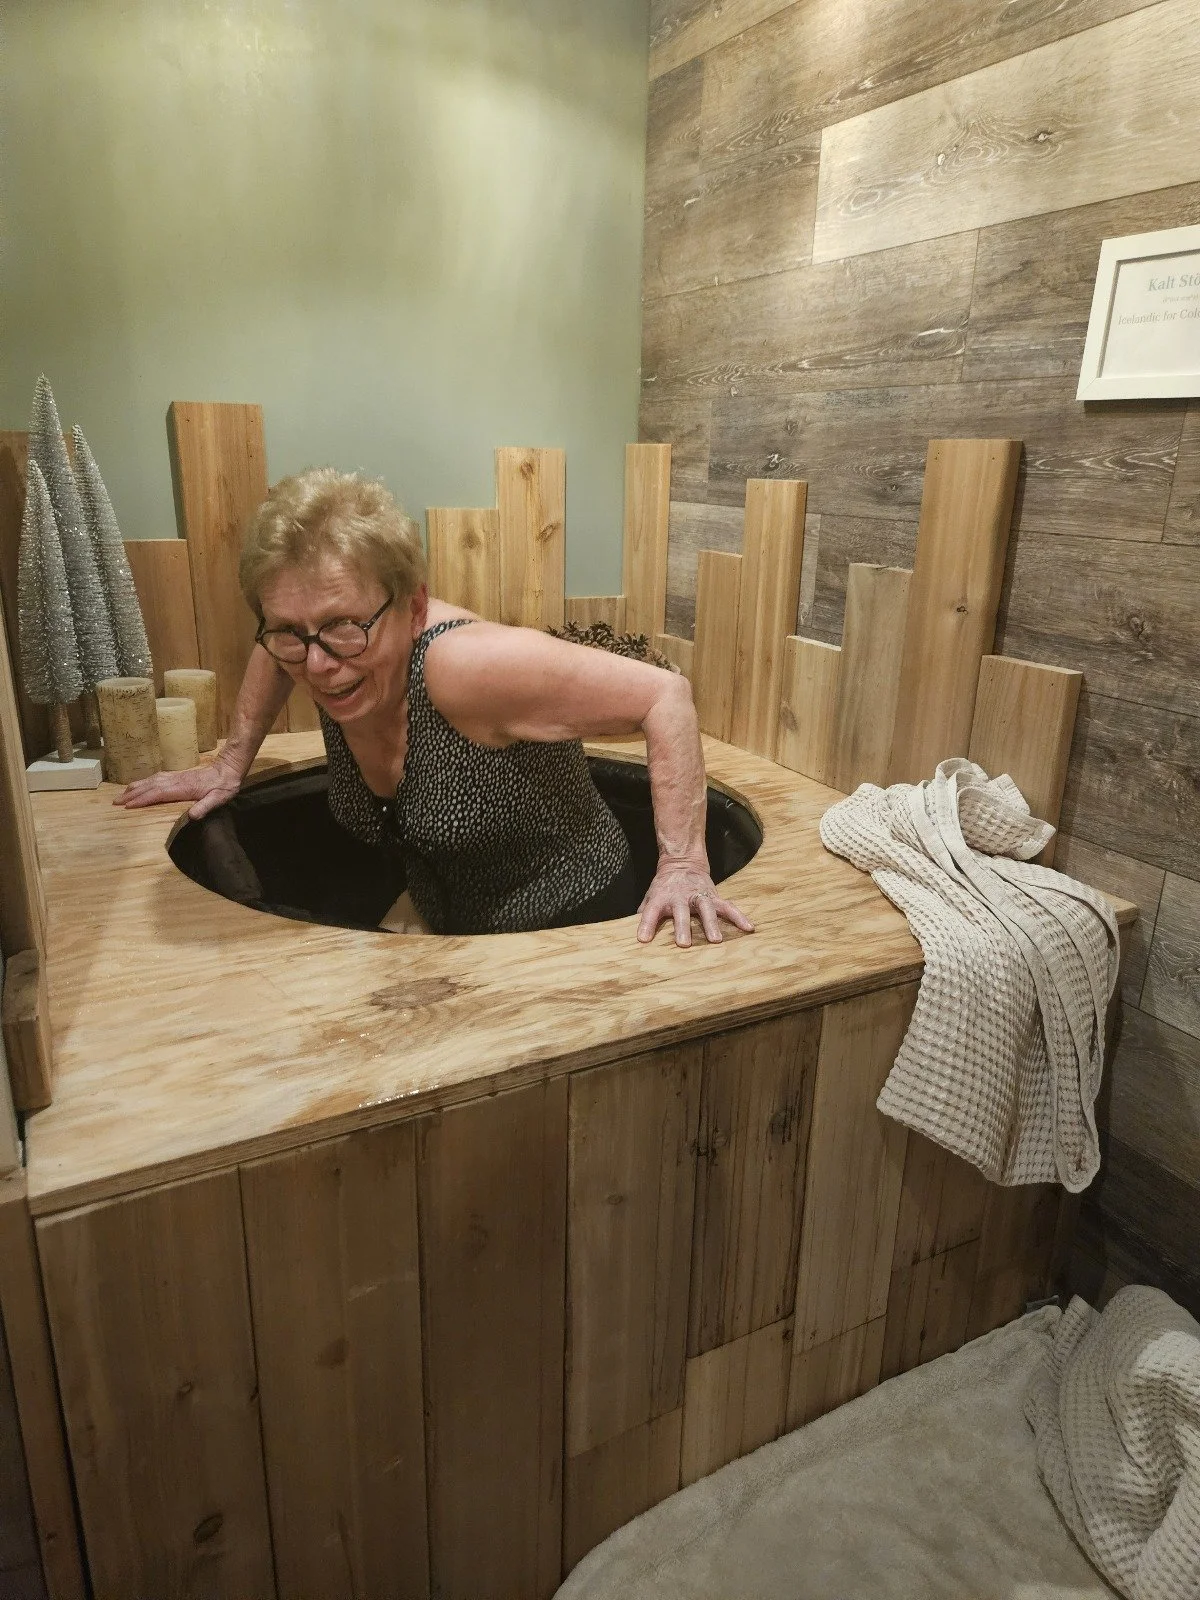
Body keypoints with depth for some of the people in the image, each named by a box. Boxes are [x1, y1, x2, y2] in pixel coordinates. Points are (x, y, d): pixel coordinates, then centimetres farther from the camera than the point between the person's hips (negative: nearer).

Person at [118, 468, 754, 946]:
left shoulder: (463, 667, -33)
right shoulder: (319, 653, -13)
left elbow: (665, 695, -28)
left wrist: (683, 865, -31)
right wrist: (232, 761, 11)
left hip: (573, 927, -6)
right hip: (442, 924, 6)